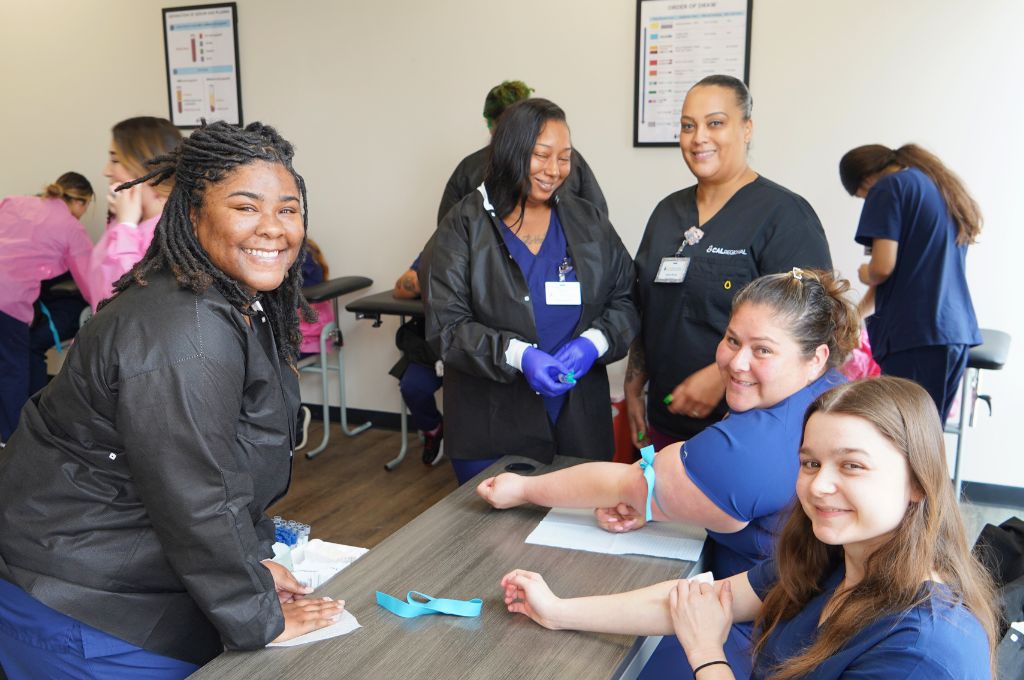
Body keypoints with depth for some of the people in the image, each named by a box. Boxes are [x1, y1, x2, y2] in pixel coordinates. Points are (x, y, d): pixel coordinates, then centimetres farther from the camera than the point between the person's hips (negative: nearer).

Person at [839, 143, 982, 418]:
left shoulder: (889, 186, -4)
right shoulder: (945, 187, 21)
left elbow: (882, 268, -14)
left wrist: (865, 274, 8)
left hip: (915, 332, -8)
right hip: (959, 330, 8)